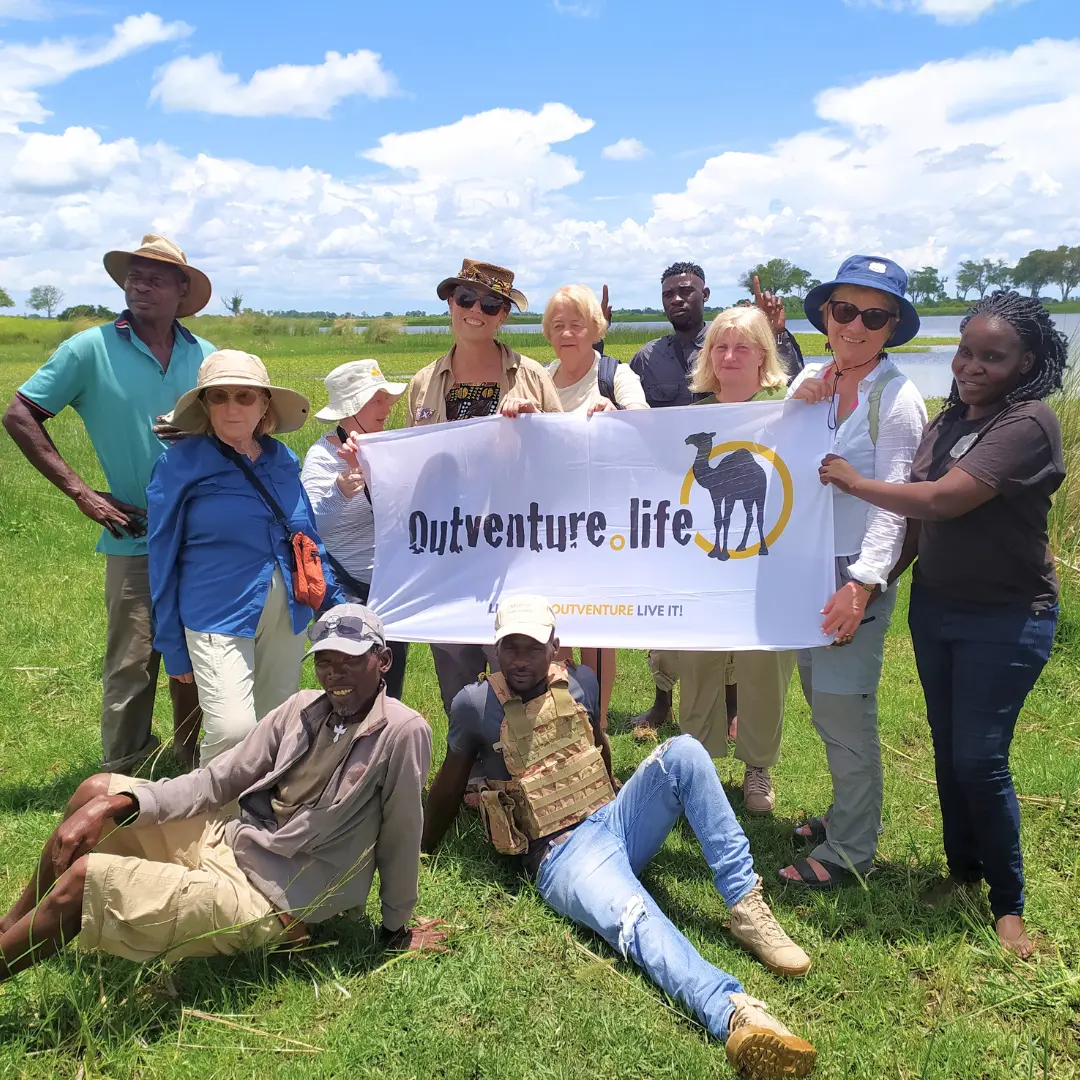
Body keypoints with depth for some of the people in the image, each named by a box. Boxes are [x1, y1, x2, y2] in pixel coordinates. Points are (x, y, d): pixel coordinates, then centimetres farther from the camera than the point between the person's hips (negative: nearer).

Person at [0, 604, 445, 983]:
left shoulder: (402, 732, -21)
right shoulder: (303, 708, -1)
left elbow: (399, 839, -14)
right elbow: (217, 781, 0)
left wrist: (396, 932, -4)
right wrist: (116, 805, -12)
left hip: (265, 902, -7)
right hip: (226, 841, 7)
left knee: (84, 879, -17)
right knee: (96, 790, 7)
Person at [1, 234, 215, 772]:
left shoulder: (204, 356, 6)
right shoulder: (91, 349, -3)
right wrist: (81, 493, -6)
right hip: (136, 538, -3)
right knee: (132, 667, 0)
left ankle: (193, 768, 29)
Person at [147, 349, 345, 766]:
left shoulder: (282, 460, 7)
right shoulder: (181, 464, -5)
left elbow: (309, 541, 16)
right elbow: (163, 562, -1)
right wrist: (173, 648, 0)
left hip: (286, 616, 5)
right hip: (219, 618, -5)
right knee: (233, 731, -17)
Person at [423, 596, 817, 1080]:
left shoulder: (580, 682, 9)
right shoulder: (475, 703, -4)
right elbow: (450, 784, 9)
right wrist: (422, 854, 20)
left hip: (615, 821, 5)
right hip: (563, 856, -5)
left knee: (683, 751, -23)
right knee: (635, 920, -37)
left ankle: (747, 908, -24)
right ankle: (736, 1017, -60)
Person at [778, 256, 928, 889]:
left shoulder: (898, 399, -11)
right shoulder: (812, 381, 6)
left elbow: (894, 504, -15)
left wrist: (861, 586, -22)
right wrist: (796, 408, -10)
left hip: (857, 573, -6)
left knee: (843, 711, -1)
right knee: (822, 700, 16)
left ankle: (851, 850, 15)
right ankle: (849, 814, 36)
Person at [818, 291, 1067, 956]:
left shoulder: (1028, 424, -19)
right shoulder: (951, 419, 6)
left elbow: (940, 501, -28)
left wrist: (856, 482, -15)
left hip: (1006, 619, -7)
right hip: (935, 605, 7)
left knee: (979, 758, -4)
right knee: (947, 747, 15)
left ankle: (1009, 902, 16)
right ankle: (963, 866, 34)